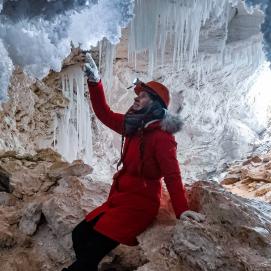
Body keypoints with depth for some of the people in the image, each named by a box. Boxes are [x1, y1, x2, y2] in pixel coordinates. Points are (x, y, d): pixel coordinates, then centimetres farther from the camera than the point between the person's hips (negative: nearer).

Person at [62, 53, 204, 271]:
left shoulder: (161, 136, -15)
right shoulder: (133, 126, 9)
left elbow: (172, 175, -20)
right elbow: (104, 114, 12)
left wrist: (182, 209, -27)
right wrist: (94, 81, 4)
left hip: (139, 204, -8)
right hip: (119, 199, 9)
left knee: (92, 251, -14)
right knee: (80, 235, 7)